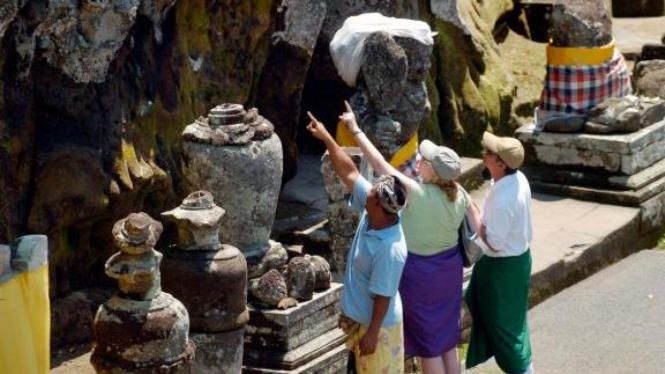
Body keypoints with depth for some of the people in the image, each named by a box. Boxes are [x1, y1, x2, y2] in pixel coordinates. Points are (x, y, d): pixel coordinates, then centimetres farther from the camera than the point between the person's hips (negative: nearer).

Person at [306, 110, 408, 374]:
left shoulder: (389, 249, -34)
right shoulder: (371, 214, -11)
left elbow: (383, 297, -27)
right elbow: (349, 173, -3)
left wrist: (372, 333, -20)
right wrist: (326, 138, -4)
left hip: (378, 324, -9)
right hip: (360, 316, 9)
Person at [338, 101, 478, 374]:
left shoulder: (419, 194, -28)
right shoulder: (460, 194, -10)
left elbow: (380, 165, -25)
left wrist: (355, 129, -19)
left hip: (420, 272, -6)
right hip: (450, 267, 6)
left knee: (427, 343, 8)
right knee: (448, 340, 19)